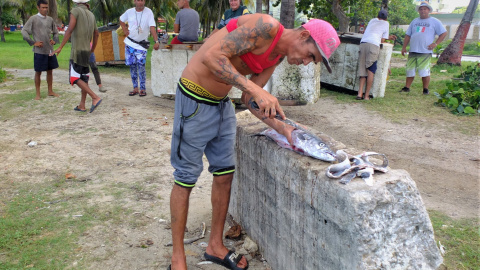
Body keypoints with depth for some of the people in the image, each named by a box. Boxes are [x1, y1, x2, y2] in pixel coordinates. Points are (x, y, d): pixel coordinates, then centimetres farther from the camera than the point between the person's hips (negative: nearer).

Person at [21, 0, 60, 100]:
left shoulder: (50, 19, 9)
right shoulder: (33, 19, -5)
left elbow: (55, 32, 22)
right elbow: (24, 31, -5)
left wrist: (54, 40, 6)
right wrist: (33, 42, -10)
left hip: (50, 50, 5)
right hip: (39, 51, -5)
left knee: (50, 71, 11)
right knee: (38, 72, 2)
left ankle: (50, 91, 22)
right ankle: (38, 94, 11)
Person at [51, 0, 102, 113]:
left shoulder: (75, 11, -8)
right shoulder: (91, 15, 12)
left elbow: (70, 30, -20)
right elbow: (96, 34, 18)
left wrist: (60, 47, -19)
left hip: (77, 51, -7)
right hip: (86, 51, 7)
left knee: (75, 79, -7)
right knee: (84, 78, 9)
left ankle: (95, 98, -18)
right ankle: (82, 105, 10)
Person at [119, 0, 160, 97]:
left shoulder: (148, 12, -10)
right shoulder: (129, 12, 1)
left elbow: (152, 27, -19)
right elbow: (121, 20, 20)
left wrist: (156, 41, -29)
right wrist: (125, 30, 5)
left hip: (142, 44, -4)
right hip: (130, 43, 4)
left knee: (141, 66, -9)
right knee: (132, 66, 6)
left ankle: (143, 89, -1)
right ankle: (135, 88, 15)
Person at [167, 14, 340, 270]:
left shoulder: (277, 56, 6)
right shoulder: (266, 26, -21)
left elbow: (249, 99, 5)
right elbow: (211, 56, -29)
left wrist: (281, 127, -7)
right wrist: (255, 90, -33)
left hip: (222, 104, 9)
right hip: (195, 100, -9)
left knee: (225, 173, 10)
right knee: (186, 177, 1)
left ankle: (215, 246, 27)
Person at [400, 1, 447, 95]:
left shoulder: (434, 21, 6)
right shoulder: (414, 21, 18)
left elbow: (444, 33, 4)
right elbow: (408, 35, 17)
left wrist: (435, 43, -6)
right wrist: (404, 47, 9)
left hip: (425, 51, -4)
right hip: (413, 51, 4)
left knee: (425, 71, -5)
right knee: (410, 70, 6)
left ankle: (426, 89, 4)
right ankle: (407, 87, 15)